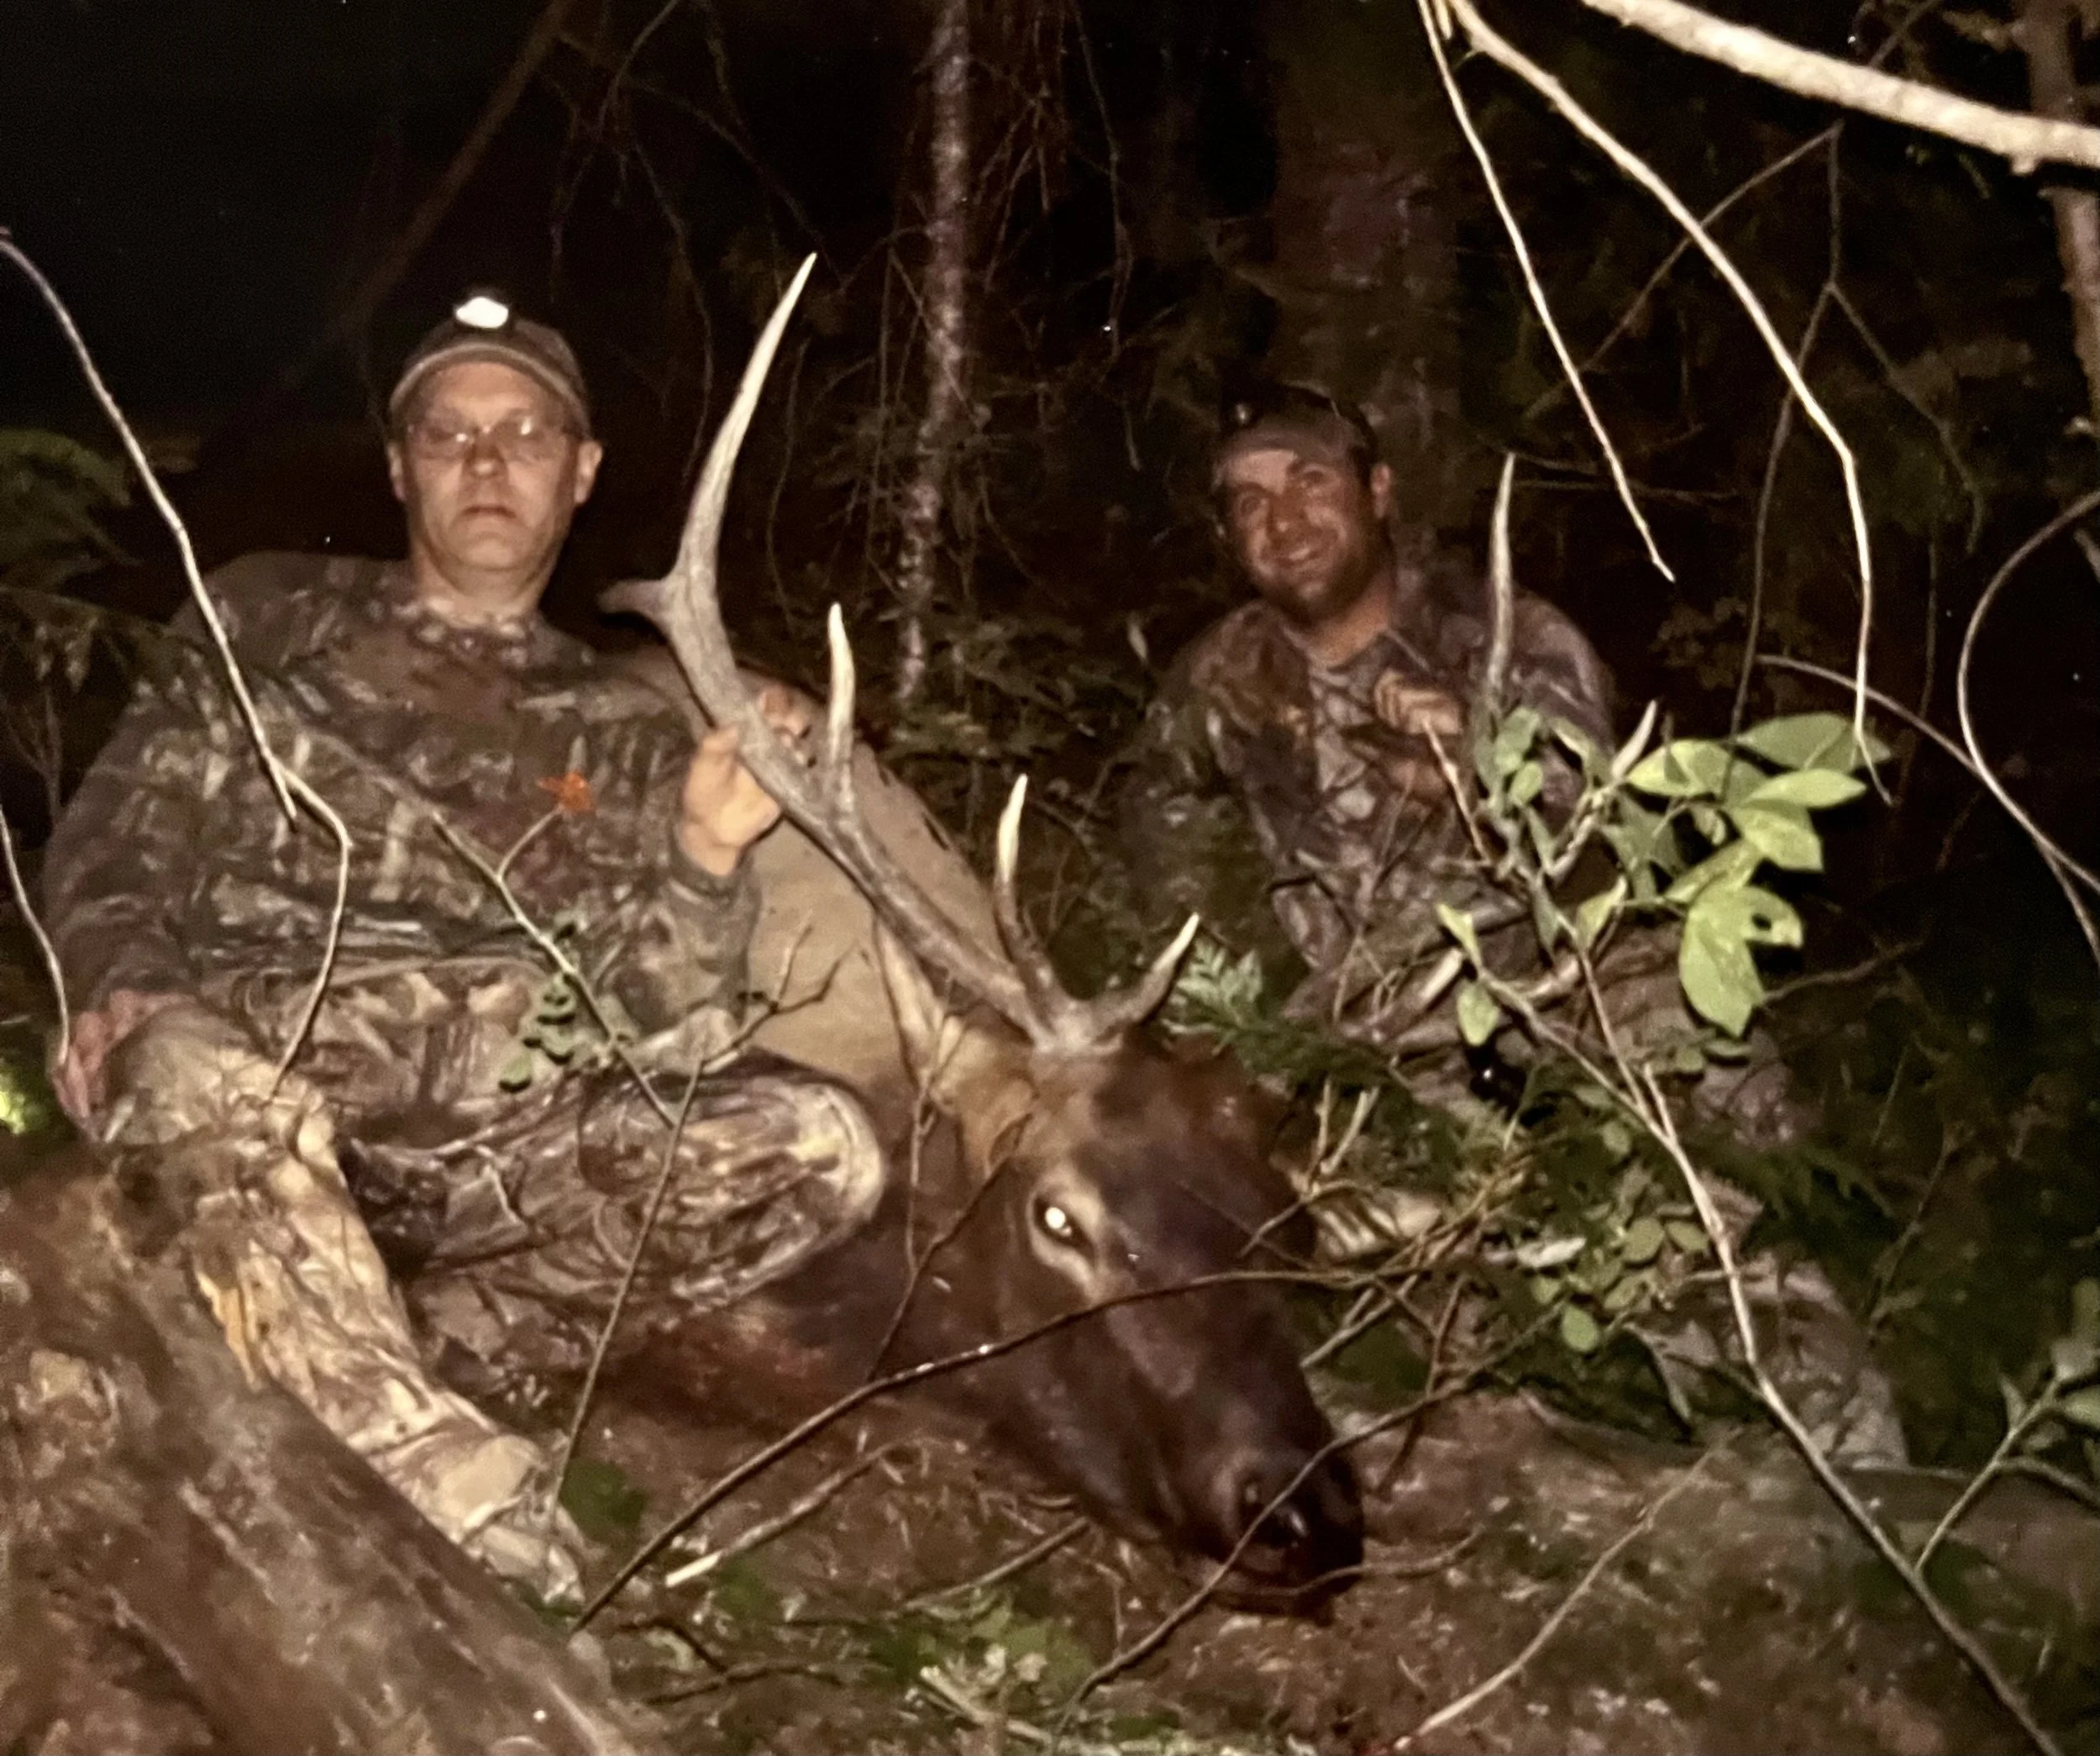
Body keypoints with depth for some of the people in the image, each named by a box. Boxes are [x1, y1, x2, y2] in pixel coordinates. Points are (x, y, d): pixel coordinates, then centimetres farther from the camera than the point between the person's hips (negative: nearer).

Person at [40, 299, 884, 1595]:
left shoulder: (624, 737, 17)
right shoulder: (274, 621, 17)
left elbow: (651, 1043, 6)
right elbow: (114, 842, 11)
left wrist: (707, 855, -13)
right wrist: (124, 991, -11)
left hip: (492, 1149, 2)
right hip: (245, 1095, -2)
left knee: (821, 1147, -21)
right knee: (191, 1071, -39)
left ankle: (333, 1376, -19)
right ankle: (462, 1514, -38)